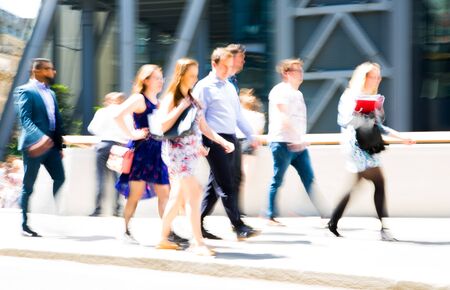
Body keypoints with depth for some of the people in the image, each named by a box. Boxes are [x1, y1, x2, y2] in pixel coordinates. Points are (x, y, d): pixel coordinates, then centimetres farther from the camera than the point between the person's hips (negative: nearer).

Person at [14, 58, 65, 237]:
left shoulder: (50, 93, 20)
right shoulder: (25, 91, -7)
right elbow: (25, 119, -18)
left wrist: (59, 145, 15)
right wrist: (38, 138, -33)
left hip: (51, 144, 8)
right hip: (34, 145, -8)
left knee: (60, 179, 0)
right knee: (28, 185, -1)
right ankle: (24, 225, 5)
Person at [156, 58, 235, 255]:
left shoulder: (193, 99, 16)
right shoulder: (171, 98, -5)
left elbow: (203, 127, 16)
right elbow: (163, 126, -16)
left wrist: (223, 141, 6)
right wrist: (180, 108, -17)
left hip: (192, 152, 8)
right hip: (178, 152, -8)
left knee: (178, 197, 11)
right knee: (193, 195, -14)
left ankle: (163, 239, 19)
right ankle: (198, 243, -16)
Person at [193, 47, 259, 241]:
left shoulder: (230, 87, 19)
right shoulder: (204, 87, -5)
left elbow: (239, 115, 24)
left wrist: (251, 136, 19)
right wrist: (199, 144, -16)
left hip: (230, 139, 8)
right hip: (215, 141, -8)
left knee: (215, 185, 11)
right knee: (226, 186, -8)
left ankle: (199, 225, 18)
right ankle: (238, 227, -9)